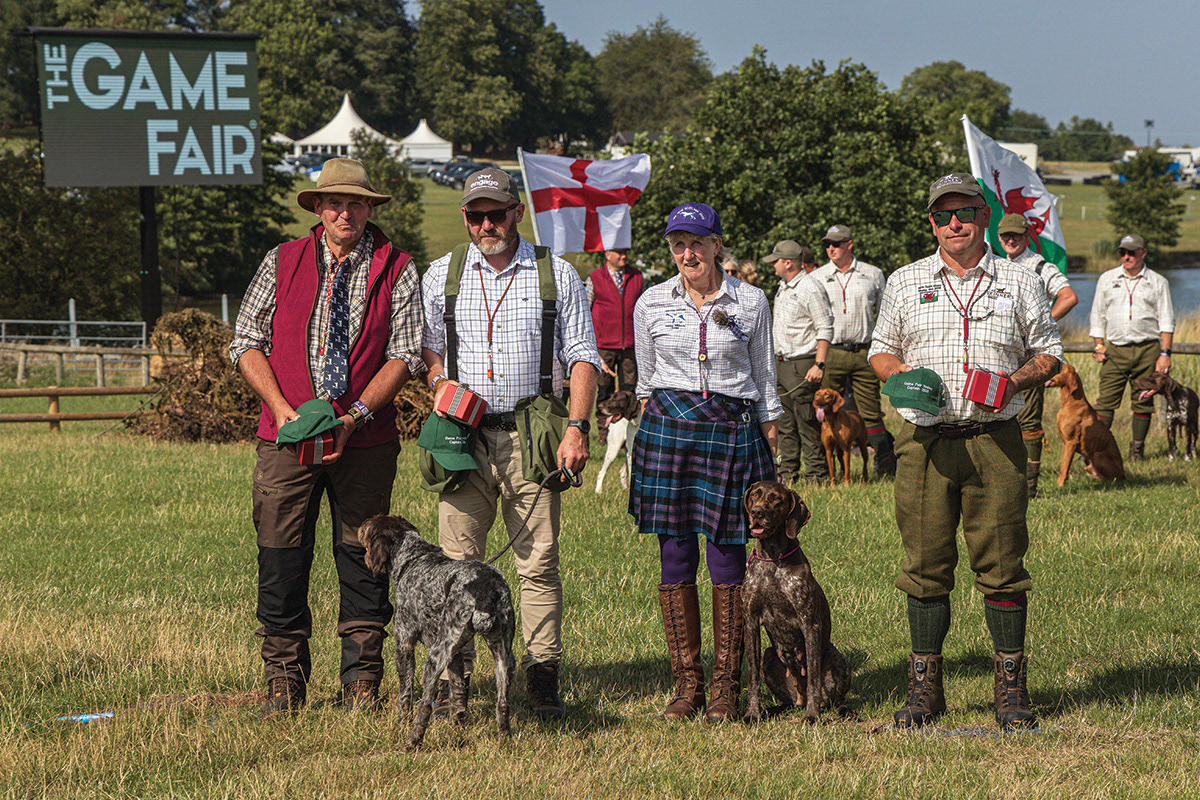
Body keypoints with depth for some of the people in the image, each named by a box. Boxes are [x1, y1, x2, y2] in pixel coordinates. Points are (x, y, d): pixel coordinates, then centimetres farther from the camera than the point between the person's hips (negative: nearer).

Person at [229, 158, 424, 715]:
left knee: (362, 557, 2)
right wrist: (282, 408, -8)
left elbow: (405, 354, -1)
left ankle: (361, 680, 10)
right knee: (281, 556, -1)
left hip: (365, 438, -1)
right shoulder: (282, 263, 7)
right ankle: (284, 679, 8)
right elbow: (246, 342, 6)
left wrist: (355, 415, -13)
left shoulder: (395, 270, 3)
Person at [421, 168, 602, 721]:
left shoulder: (557, 276, 6)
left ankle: (542, 678, 0)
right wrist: (441, 390, -2)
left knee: (539, 562, -3)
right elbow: (426, 344, 18)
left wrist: (577, 427, -6)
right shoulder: (441, 276, 12)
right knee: (457, 561, -3)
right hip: (464, 435, 1)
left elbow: (582, 357, 5)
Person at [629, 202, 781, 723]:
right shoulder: (651, 304, 6)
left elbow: (764, 378, 9)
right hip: (668, 429, 1)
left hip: (732, 431, -1)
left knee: (727, 561, -2)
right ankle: (687, 684, 7)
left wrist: (771, 441, 7)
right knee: (675, 559, 1)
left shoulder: (751, 303, 3)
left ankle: (727, 686, 5)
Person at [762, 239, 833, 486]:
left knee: (807, 424, -8)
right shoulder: (782, 288, 16)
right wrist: (774, 362, 21)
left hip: (802, 365, -9)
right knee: (785, 424, 10)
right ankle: (787, 472, 15)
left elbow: (825, 330, -13)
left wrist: (819, 365, -19)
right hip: (780, 364, 9)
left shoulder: (810, 291, -11)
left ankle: (817, 474, -4)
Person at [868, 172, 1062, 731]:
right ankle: (925, 688, 9)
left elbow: (1048, 352, 14)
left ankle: (1010, 688, 6)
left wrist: (1018, 380, -7)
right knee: (926, 564, 1)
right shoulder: (904, 283, 12)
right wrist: (899, 376, -3)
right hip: (925, 440, 1)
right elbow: (882, 350, 20)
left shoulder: (1019, 283, 9)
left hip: (995, 439, -1)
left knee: (1001, 563, -2)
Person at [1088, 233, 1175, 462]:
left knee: (1143, 402, 2)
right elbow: (1098, 316, 17)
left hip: (1147, 350, -1)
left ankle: (1137, 448, 12)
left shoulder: (1157, 282, 7)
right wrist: (1098, 346, 6)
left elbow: (1166, 321, 6)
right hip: (1115, 350, 1)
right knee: (1106, 400, -8)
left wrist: (1165, 353, -3)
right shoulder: (1107, 279, 13)